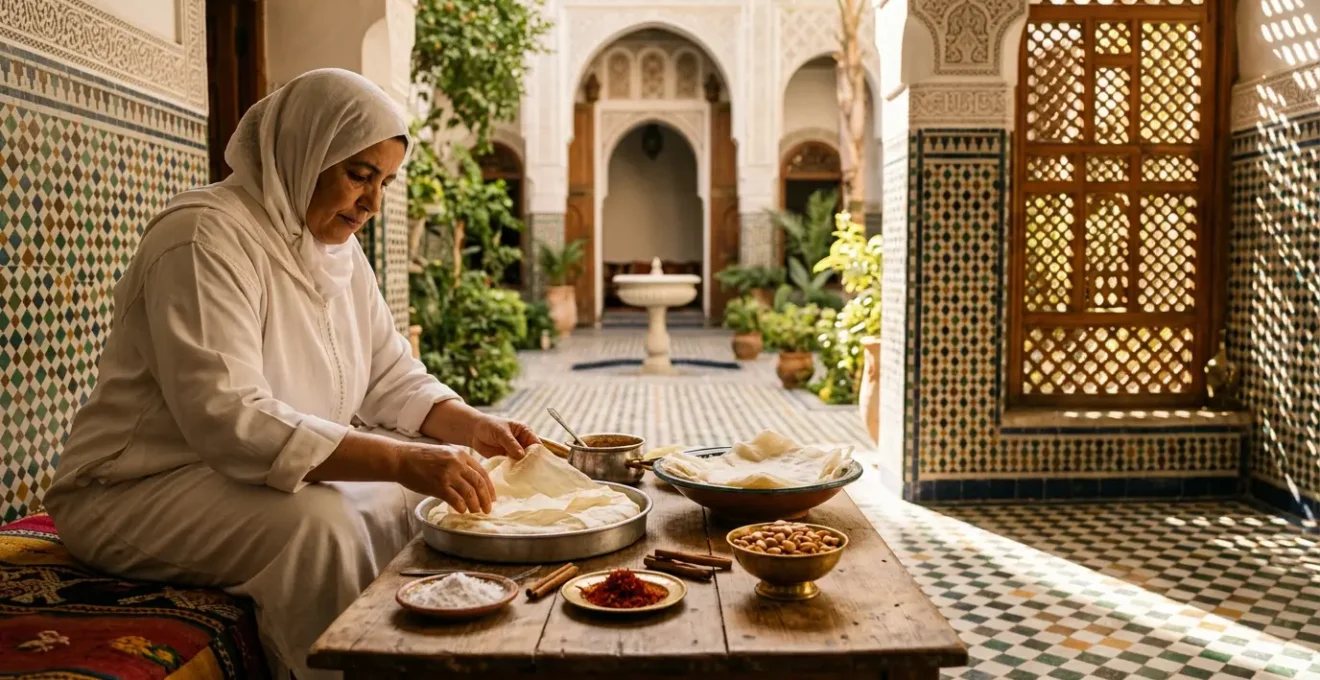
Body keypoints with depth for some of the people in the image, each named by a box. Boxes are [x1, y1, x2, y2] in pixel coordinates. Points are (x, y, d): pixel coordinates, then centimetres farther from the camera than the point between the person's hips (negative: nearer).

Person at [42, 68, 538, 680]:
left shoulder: (337, 246, 7)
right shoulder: (206, 238, -21)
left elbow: (391, 378, 10)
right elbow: (226, 417, -32)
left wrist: (470, 425, -10)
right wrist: (400, 460, -38)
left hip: (282, 472, 8)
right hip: (141, 490, -8)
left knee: (439, 486, -5)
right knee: (321, 521, -33)